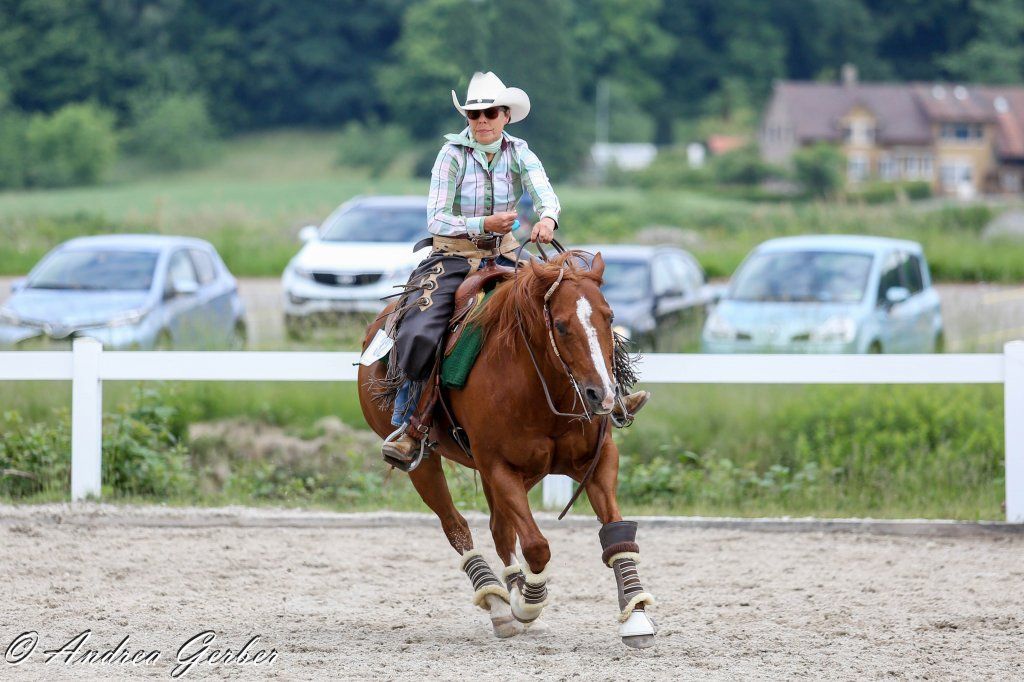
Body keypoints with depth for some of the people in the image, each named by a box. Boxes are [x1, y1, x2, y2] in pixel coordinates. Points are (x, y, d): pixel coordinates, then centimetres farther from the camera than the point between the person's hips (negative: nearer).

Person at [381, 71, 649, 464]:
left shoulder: (518, 154, 2)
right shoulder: (453, 155, -7)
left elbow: (546, 195, -15)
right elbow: (436, 219, -13)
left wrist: (546, 219, -39)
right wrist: (484, 225, -29)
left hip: (502, 259, 4)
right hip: (451, 259, -4)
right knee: (419, 335, -26)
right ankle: (405, 427, -18)